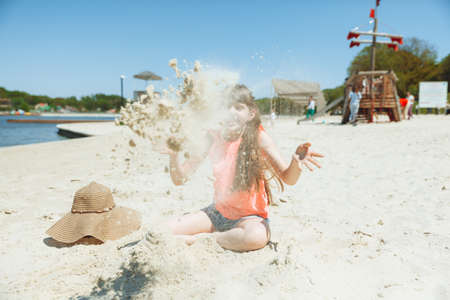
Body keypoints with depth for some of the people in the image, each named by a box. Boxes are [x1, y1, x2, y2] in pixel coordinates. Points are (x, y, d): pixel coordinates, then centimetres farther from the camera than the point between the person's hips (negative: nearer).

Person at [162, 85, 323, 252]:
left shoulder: (258, 137, -13)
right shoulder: (213, 137, -6)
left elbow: (288, 179, -18)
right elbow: (180, 179, -5)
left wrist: (296, 162, -40)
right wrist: (173, 155, -25)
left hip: (250, 217, -2)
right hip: (218, 213, 2)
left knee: (257, 236, -37)